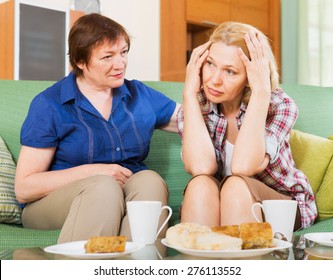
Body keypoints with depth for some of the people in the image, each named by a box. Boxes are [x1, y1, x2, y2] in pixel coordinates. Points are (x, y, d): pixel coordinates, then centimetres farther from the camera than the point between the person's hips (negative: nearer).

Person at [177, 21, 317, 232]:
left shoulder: (279, 105, -15)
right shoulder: (196, 107, -9)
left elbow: (242, 167, -33)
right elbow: (202, 168, -29)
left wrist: (261, 90, -32)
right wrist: (190, 91, -25)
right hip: (212, 209, 2)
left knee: (236, 186, -33)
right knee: (201, 185, -32)